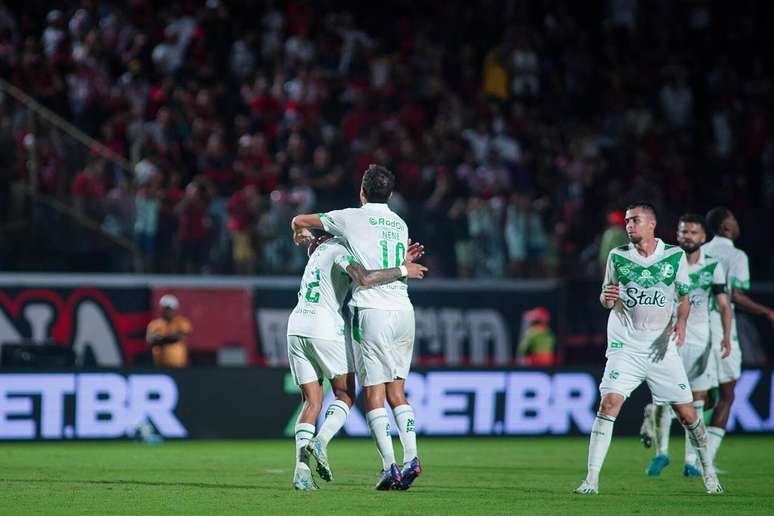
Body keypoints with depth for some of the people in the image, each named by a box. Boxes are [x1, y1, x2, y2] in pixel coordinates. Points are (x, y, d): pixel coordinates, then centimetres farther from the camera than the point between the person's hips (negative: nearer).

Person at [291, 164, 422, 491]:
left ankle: (389, 467, -11)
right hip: (403, 310, 5)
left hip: (372, 312, -5)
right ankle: (411, 457, -5)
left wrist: (301, 235, 33)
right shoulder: (400, 225, 16)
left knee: (374, 394, -3)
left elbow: (299, 221, 9)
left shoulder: (353, 218, 0)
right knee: (396, 391, 10)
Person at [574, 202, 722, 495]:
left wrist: (681, 322, -6)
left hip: (661, 347, 0)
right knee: (609, 403, -17)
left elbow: (684, 296, 12)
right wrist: (606, 297, -11)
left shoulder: (675, 256, 3)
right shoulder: (617, 256, 4)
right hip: (625, 346, 0)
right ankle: (592, 478, -16)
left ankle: (708, 471, 22)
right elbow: (606, 300, 13)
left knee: (686, 412, 2)